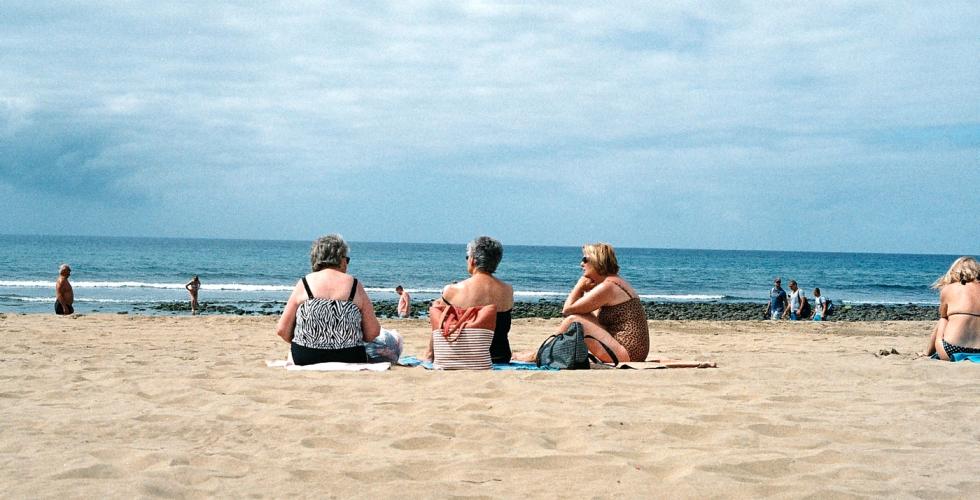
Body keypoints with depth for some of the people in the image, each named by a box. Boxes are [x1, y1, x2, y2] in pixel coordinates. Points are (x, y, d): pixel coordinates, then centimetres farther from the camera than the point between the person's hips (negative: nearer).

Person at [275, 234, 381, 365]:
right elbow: (372, 333, 1)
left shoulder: (303, 284, 2)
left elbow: (282, 330, 3)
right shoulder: (355, 286, 0)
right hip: (349, 359, -2)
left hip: (305, 359, 2)